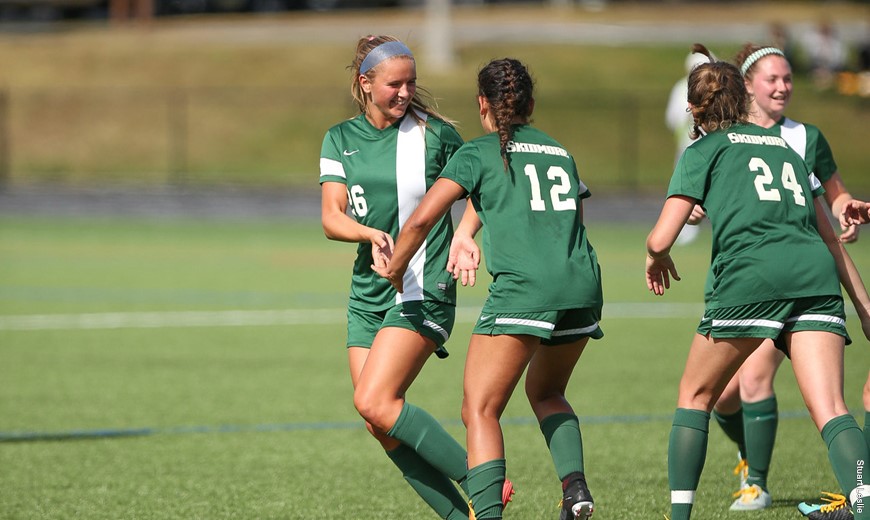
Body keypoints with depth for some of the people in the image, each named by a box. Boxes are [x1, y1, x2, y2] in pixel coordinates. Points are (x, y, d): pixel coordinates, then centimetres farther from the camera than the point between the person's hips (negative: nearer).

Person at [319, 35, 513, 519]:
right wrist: (371, 234, -23)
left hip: (424, 288, -6)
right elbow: (332, 218, -2)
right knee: (383, 427, -1)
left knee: (375, 403, -20)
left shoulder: (434, 133, -4)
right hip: (368, 293, 6)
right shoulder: (340, 139, 7)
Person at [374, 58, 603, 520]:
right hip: (583, 286, 6)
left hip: (523, 287, -6)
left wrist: (394, 269, 16)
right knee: (545, 391, 28)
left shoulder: (479, 153, 7)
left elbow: (421, 220, -1)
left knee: (480, 411, -5)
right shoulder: (560, 153, 23)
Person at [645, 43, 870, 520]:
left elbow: (660, 239, 5)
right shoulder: (786, 149, 29)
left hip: (749, 275, -3)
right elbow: (830, 238, 29)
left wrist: (656, 258, 28)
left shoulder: (702, 153, 14)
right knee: (830, 413, -8)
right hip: (815, 276, 4)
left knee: (695, 396, 17)